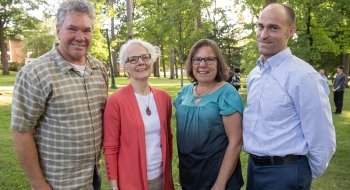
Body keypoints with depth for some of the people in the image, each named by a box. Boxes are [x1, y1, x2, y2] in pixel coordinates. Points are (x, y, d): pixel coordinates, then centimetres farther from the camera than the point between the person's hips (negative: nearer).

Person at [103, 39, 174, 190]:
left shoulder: (164, 98, 0)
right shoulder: (116, 101, -13)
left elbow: (168, 138, 9)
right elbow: (110, 148, -10)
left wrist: (169, 172, 9)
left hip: (161, 178, 4)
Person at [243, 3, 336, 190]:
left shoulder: (303, 76, -19)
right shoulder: (253, 74, 5)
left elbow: (322, 142, -16)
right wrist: (254, 160, 17)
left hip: (285, 172, -7)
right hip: (254, 167, 7)